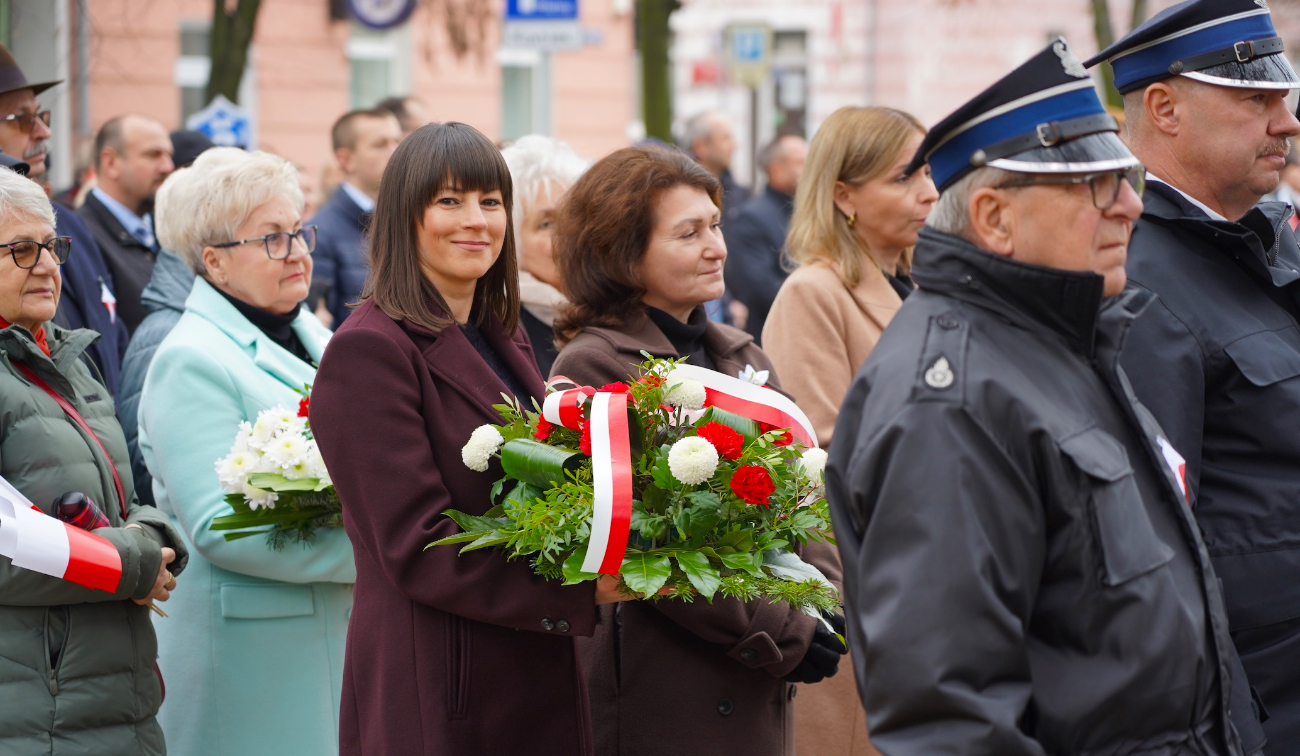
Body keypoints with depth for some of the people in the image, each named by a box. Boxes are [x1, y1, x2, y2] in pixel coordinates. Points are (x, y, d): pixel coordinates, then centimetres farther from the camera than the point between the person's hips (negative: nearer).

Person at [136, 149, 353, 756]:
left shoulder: (316, 340, 15)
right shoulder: (190, 363, -11)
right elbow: (219, 528, -20)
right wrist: (367, 552, -21)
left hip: (344, 633, 8)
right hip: (251, 654, -8)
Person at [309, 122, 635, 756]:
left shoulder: (504, 339, 15)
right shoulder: (369, 351, -12)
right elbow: (416, 548, -18)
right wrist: (583, 590, -21)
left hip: (535, 681, 8)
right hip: (434, 693, -8)